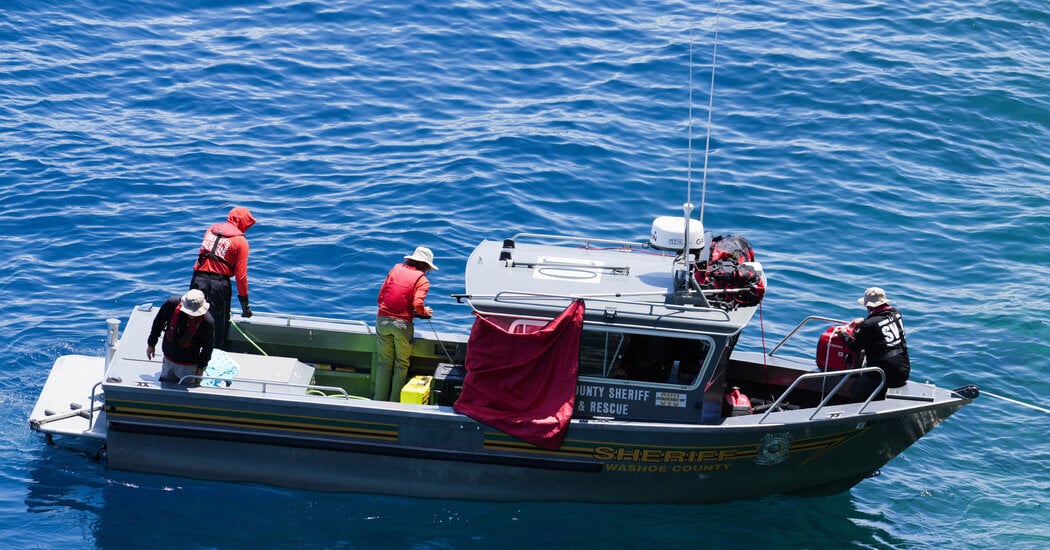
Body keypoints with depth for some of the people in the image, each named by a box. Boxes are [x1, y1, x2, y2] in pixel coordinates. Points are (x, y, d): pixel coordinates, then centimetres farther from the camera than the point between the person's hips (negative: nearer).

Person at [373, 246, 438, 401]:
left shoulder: (396, 269, 10)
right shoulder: (422, 280, -2)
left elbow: (380, 296, 10)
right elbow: (417, 304, -15)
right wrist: (426, 312, 6)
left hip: (383, 320, 4)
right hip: (402, 324, -4)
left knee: (384, 363, 12)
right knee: (401, 365, 11)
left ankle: (379, 401, 12)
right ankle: (395, 403, 11)